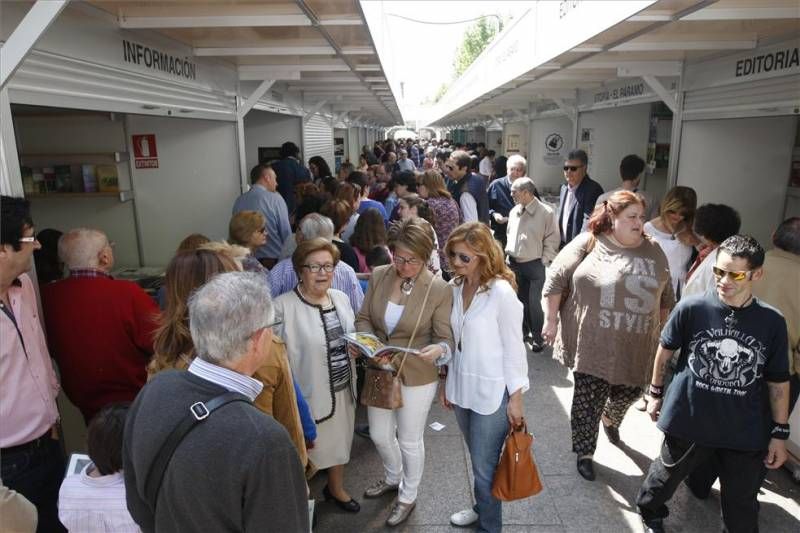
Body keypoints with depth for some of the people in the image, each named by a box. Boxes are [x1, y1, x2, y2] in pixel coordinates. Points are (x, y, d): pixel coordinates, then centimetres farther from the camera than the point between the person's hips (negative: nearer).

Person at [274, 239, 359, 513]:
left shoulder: (341, 298, 2)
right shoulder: (282, 307, -20)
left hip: (343, 388, 6)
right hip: (308, 393, -6)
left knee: (339, 441, 24)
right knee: (305, 450, 12)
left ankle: (336, 488, 51)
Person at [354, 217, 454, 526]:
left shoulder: (440, 289, -18)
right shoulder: (378, 276, -6)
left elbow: (447, 338, -13)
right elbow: (363, 319, 2)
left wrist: (439, 349, -36)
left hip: (417, 377, -4)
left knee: (410, 441, 15)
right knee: (379, 435, 22)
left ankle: (408, 497, 42)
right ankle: (393, 478, 54)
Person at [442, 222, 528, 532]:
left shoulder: (502, 293, -19)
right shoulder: (456, 287, -1)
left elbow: (514, 348, -13)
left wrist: (515, 398, -9)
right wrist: (447, 382, 14)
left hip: (492, 392, -6)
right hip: (462, 387, 6)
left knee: (485, 466, 8)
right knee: (477, 460, 23)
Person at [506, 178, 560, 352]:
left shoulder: (546, 212, -12)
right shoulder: (514, 211, 6)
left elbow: (552, 240, -9)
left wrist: (543, 261, -10)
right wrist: (509, 253, 10)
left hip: (534, 265, -6)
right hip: (514, 263, 6)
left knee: (534, 303, -4)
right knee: (520, 300, 16)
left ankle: (537, 337, 14)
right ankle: (523, 331, 33)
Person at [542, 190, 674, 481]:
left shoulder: (653, 250, 6)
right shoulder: (588, 244, -7)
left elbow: (665, 296, 16)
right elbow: (556, 279, -5)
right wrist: (551, 320, -5)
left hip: (636, 348, 4)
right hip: (592, 345, -4)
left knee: (628, 392, 18)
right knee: (588, 400, 4)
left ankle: (610, 419, 53)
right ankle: (584, 453, 26)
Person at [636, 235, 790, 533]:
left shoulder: (772, 322, -9)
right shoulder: (691, 308, -15)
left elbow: (778, 380, 1)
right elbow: (665, 349, 1)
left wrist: (780, 432, 3)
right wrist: (655, 392, 8)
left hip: (746, 431, 1)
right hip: (688, 419, -1)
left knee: (742, 505, 17)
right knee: (666, 475, 23)